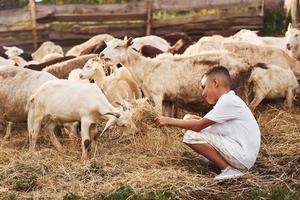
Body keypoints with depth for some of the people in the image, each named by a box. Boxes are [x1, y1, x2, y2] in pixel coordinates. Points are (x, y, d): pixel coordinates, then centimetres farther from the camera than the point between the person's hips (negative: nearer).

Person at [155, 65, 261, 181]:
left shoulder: (228, 101, -14)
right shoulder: (230, 100, 17)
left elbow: (199, 126, -16)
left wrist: (169, 121, -9)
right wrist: (195, 118, 0)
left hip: (242, 157, -10)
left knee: (191, 136, -15)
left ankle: (230, 170, -12)